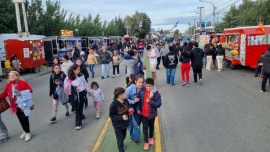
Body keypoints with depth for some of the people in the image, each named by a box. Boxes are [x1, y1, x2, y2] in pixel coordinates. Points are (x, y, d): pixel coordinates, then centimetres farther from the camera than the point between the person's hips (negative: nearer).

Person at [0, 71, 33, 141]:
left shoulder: (23, 83, -14)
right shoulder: (8, 85, 3)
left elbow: (30, 90, -15)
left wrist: (21, 93, -28)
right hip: (15, 105, 6)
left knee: (24, 118, -3)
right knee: (20, 119, 15)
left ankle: (28, 133, 13)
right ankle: (25, 131, 34)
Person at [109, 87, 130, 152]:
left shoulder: (125, 101, -9)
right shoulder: (113, 105, -26)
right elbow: (112, 116, -19)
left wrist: (129, 110, -12)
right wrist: (121, 117, -29)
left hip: (125, 124, 6)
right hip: (118, 126, -6)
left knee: (123, 137, 26)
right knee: (120, 140, 4)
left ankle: (121, 145, 55)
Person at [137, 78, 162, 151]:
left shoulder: (156, 94, -19)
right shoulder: (142, 92, -13)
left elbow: (158, 104, -21)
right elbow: (139, 100, 0)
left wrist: (150, 101, -31)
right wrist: (138, 109, -4)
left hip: (152, 114, 0)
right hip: (143, 114, 1)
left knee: (151, 126, 22)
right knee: (145, 127, 9)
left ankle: (151, 137, 48)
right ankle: (146, 142, 28)